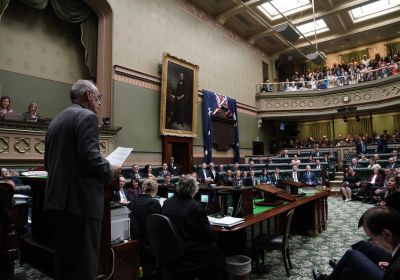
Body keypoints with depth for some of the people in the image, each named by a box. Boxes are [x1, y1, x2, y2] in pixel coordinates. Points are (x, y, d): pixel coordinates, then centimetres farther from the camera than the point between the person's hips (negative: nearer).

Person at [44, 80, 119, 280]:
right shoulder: (87, 116, -9)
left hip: (57, 199, 9)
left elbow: (49, 162, 18)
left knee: (63, 260, 18)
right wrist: (111, 171, -5)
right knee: (84, 263, -1)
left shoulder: (56, 120, 17)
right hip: (80, 200, -9)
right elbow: (90, 156, -21)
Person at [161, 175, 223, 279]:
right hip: (188, 255, -7)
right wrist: (215, 238, 4)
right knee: (215, 251, 15)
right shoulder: (196, 207, -22)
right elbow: (209, 235, -15)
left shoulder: (166, 203, -3)